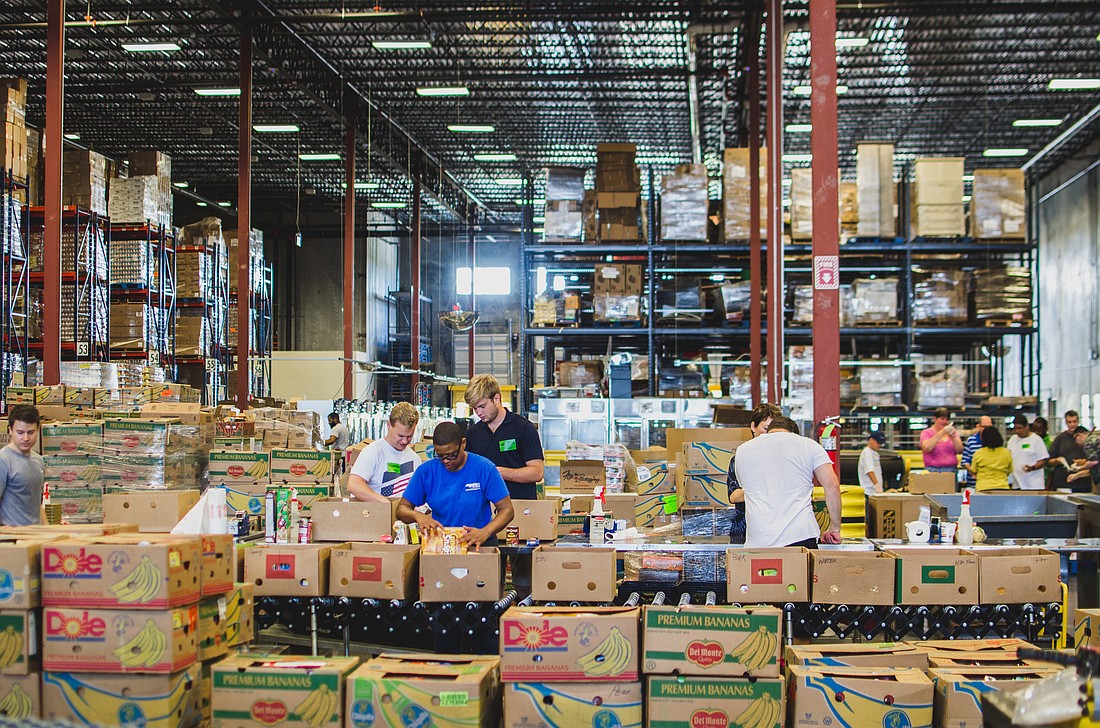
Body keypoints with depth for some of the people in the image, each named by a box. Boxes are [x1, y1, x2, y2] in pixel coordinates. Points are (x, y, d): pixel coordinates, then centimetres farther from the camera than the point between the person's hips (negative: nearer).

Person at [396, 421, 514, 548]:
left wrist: (484, 533, -22)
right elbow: (402, 509, 7)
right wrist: (417, 516, -17)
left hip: (480, 544, -2)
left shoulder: (485, 469, -3)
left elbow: (507, 509, -4)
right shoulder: (426, 471, 3)